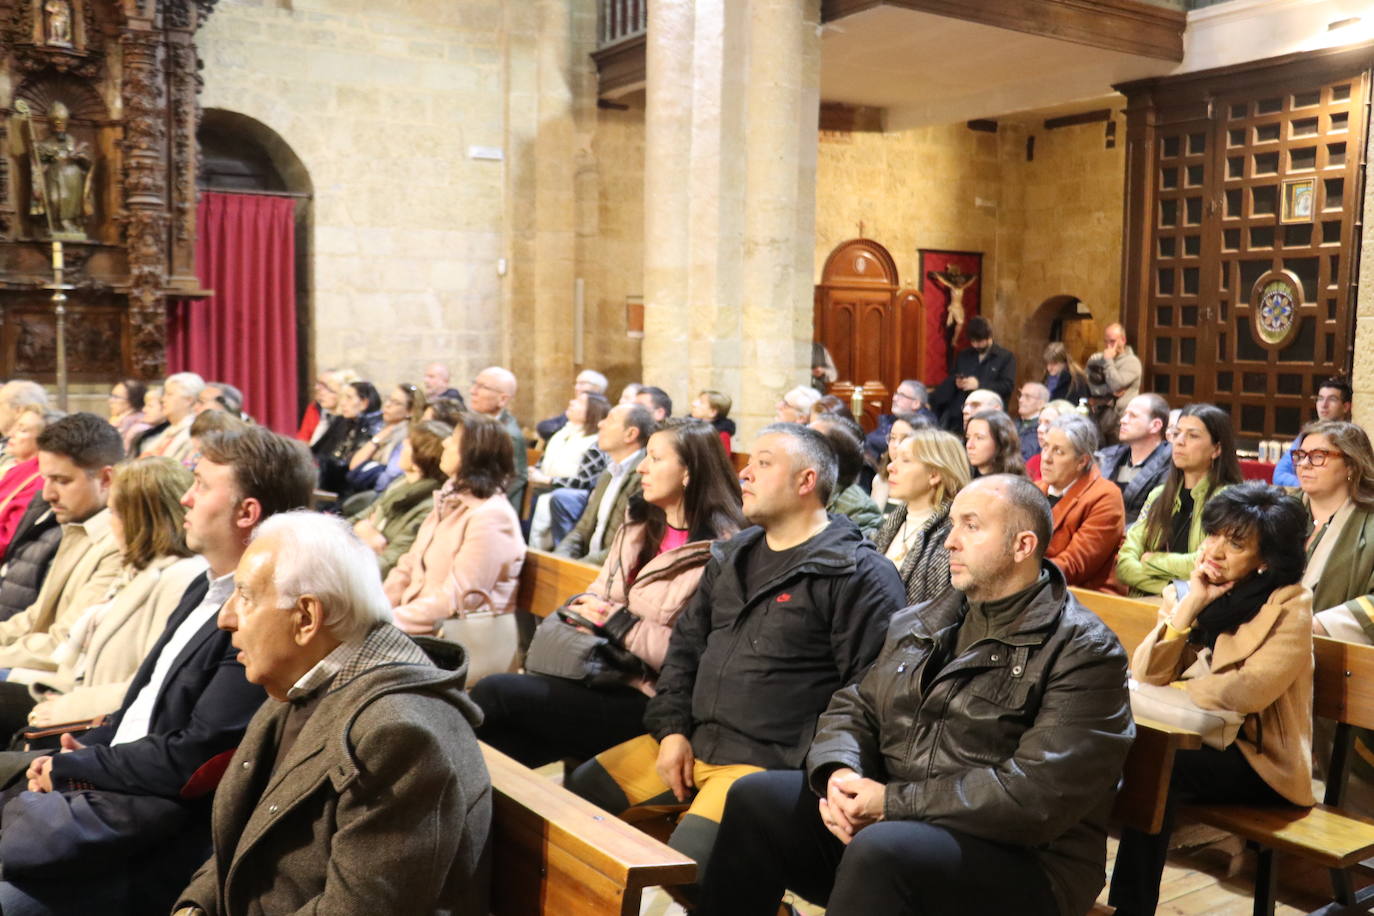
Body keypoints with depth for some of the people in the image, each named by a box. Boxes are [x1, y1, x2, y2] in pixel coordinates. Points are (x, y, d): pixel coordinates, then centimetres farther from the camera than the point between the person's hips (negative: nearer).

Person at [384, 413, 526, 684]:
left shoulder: (490, 518, -17)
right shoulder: (451, 499, 12)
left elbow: (456, 599, -20)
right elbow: (410, 564, 12)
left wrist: (391, 622, -20)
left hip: (470, 642, -8)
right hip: (429, 623, 8)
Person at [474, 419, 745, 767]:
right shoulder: (638, 528, 14)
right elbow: (599, 595, 20)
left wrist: (619, 622, -14)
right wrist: (582, 608, -3)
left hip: (646, 700, -7)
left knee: (496, 693, -16)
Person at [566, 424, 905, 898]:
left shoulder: (860, 574, -10)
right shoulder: (732, 556, 14)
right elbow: (685, 646, 17)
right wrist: (672, 729, 5)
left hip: (772, 760, -7)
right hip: (692, 740, 8)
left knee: (685, 859, -26)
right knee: (580, 790, 6)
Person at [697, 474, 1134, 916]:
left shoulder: (1082, 652, -11)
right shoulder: (920, 623, 13)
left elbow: (1038, 795, -21)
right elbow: (853, 708, 14)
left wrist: (894, 802, -20)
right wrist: (839, 772, -11)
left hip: (1018, 861, -6)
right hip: (890, 824, 7)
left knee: (881, 849, -35)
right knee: (757, 797, -11)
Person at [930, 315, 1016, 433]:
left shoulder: (1006, 357, 4)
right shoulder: (963, 356, 19)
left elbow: (1008, 386, -5)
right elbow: (950, 379, 24)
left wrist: (979, 385, -15)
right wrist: (955, 382, -1)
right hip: (957, 415, 4)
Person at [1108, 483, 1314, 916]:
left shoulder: (1289, 605, -13)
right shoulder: (1184, 591, 3)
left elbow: (1246, 693, -26)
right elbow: (1144, 676, -7)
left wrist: (1175, 686, -11)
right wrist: (1190, 604, -14)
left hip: (1257, 759, -5)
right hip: (1195, 740, 5)